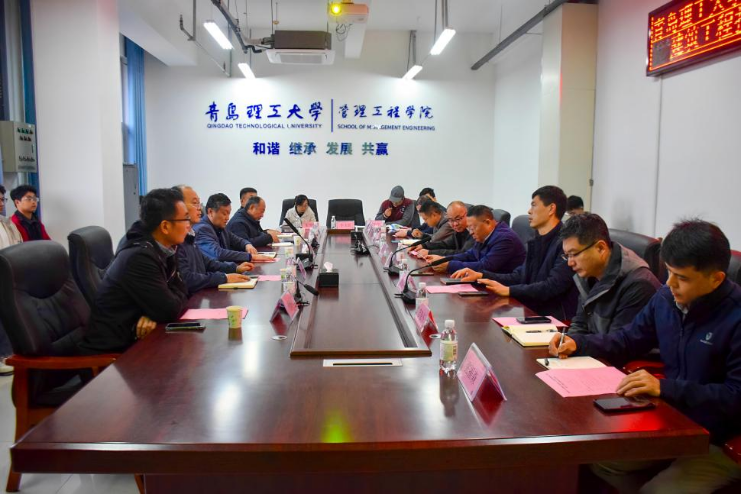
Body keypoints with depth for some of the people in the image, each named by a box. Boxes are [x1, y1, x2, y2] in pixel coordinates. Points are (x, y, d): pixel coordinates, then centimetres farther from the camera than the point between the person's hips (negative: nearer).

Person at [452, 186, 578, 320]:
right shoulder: (537, 241, 15)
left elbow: (553, 286, -22)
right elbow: (519, 276, 15)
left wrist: (509, 290, -24)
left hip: (556, 319, -8)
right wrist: (481, 275, 4)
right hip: (532, 312, 8)